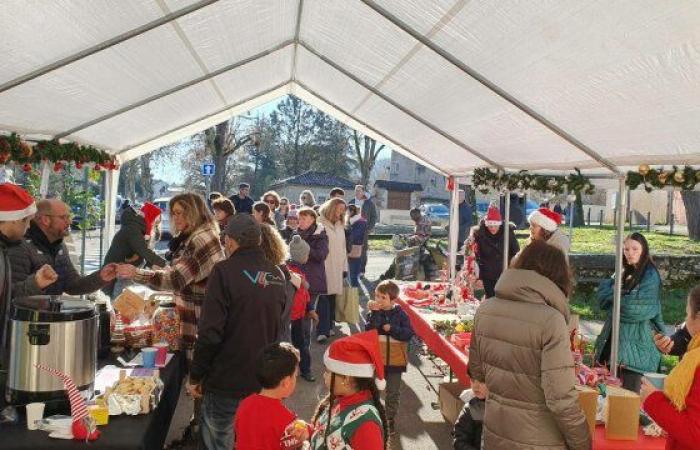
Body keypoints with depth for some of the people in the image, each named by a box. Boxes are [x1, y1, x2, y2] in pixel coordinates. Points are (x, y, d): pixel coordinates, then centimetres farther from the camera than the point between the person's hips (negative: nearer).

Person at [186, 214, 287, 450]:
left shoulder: (225, 271, -14)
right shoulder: (277, 275, 5)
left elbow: (210, 332, -18)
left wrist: (195, 377, -9)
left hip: (226, 380, -6)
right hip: (263, 381, 6)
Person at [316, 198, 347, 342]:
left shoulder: (340, 226, 19)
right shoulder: (320, 223, -6)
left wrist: (344, 267, 19)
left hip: (336, 268, 6)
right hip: (322, 267, -6)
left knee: (332, 297, 8)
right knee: (323, 298, -9)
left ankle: (330, 326, 17)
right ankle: (322, 330, -9)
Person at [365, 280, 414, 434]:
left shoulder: (400, 314, -7)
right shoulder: (373, 312, -6)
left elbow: (409, 334, -12)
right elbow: (369, 330, -21)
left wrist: (391, 329, -21)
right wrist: (375, 313, -27)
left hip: (395, 360, 0)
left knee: (393, 392, 12)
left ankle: (390, 419, 29)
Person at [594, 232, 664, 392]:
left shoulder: (650, 276, -9)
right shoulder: (625, 273, 13)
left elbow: (633, 307, -17)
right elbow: (604, 300, 8)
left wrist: (615, 295, -1)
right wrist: (613, 287, -9)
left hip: (636, 340, -7)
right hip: (616, 335, 7)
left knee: (629, 392, -4)